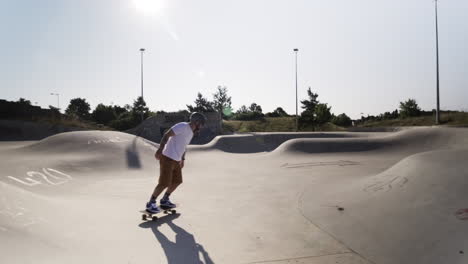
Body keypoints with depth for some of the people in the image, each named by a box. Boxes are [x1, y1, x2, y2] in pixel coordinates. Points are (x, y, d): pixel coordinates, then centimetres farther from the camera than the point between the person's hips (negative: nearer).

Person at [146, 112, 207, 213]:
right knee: (164, 184, -9)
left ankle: (164, 200, 33)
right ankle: (151, 203, 8)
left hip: (176, 160, 10)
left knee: (177, 181, 17)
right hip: (168, 158, -10)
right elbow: (166, 135, -20)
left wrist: (182, 159, 25)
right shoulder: (182, 126, -14)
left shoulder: (191, 132, 14)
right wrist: (160, 149, -28)